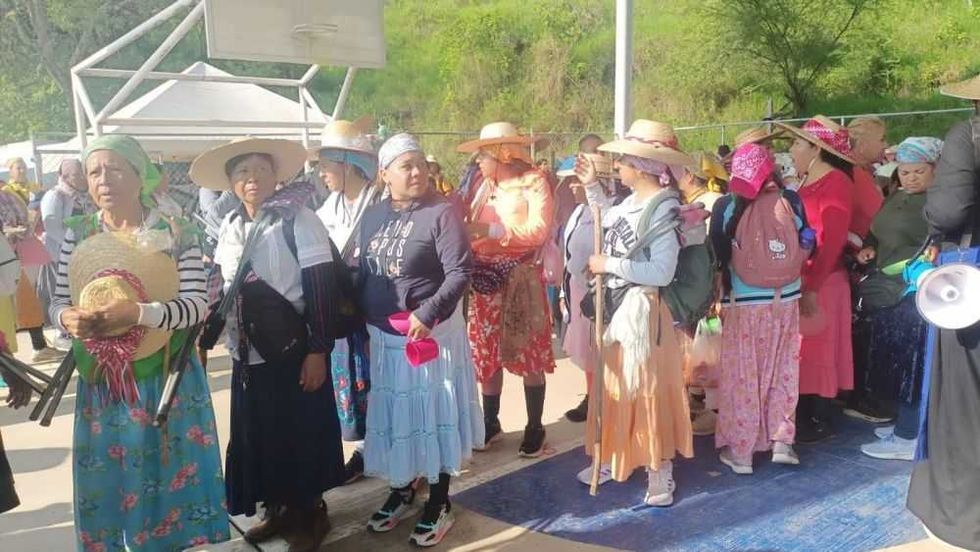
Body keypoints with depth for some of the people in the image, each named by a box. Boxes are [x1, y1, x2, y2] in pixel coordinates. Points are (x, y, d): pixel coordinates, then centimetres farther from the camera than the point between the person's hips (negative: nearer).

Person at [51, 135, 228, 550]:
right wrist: (68, 318, -19)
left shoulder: (176, 233, -7)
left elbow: (197, 304, -14)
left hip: (167, 378, -2)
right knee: (110, 476, 11)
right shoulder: (78, 235, 3)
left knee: (169, 471, 8)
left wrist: (138, 312, -29)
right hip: (102, 380, 3)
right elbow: (57, 303, 5)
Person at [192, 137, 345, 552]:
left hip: (292, 352, -6)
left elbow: (323, 289, -15)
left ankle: (309, 513, 25)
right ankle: (277, 508, 34)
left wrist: (318, 350, -17)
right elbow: (218, 289, 14)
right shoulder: (229, 228, 7)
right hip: (247, 353, 6)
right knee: (257, 435, 15)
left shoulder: (298, 219, -11)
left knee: (301, 436, 6)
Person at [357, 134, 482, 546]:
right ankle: (401, 490, 36)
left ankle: (438, 505, 21)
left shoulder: (442, 211, -11)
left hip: (431, 332, -5)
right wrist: (363, 320, 7)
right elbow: (364, 274, 13)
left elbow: (460, 271, -17)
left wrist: (427, 314, -25)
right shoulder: (373, 216, 7)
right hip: (384, 336, 6)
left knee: (432, 415, 5)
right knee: (393, 415, 16)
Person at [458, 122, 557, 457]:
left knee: (528, 355, 3)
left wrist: (491, 230, -23)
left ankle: (534, 428, 16)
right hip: (487, 280, 5)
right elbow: (471, 228, 8)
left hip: (520, 281, -5)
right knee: (487, 355, 11)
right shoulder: (485, 186, 11)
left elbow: (539, 232, -20)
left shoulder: (534, 182, -8)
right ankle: (490, 422, 25)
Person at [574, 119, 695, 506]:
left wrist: (608, 265, -19)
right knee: (614, 387, 18)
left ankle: (659, 473, 18)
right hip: (615, 308, 9)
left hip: (642, 311, -9)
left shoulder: (664, 209, -19)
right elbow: (610, 222, 29)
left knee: (646, 390, 3)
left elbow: (662, 273, -26)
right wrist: (591, 186, 20)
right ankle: (611, 460, 34)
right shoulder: (631, 202, 6)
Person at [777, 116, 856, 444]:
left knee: (817, 351, 2)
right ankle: (803, 415, 24)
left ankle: (819, 422, 14)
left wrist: (813, 287, -20)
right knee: (802, 351, 13)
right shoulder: (806, 182, 13)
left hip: (821, 282, -7)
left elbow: (832, 241, -17)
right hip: (799, 279, 8)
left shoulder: (836, 182, -11)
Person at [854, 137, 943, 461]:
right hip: (886, 293, 9)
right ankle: (906, 424, 28)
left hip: (916, 296, -9)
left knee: (911, 363, -4)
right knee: (893, 359, 15)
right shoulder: (896, 198, 15)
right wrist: (868, 249, 7)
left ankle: (907, 438, 4)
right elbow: (879, 234, 25)